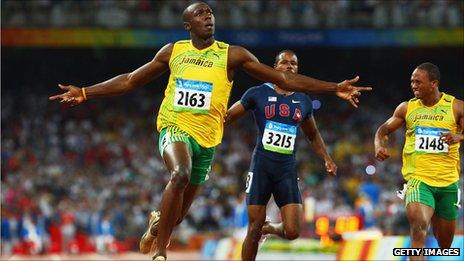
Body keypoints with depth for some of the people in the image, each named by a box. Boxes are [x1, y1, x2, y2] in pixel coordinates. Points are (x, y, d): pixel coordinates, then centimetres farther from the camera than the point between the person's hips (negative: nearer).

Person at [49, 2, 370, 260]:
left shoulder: (232, 55, 0)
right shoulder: (172, 51, 6)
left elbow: (284, 79, -3)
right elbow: (130, 80, 14)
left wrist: (334, 88, -10)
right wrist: (85, 93, 9)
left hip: (206, 137, 1)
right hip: (174, 127, -1)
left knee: (178, 212, 8)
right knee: (181, 173, -34)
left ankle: (156, 224, 47)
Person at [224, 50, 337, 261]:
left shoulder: (303, 101, 13)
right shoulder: (258, 94, 2)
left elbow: (313, 136, 27)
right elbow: (226, 117, 7)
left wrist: (327, 159, 14)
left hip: (287, 169, 3)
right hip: (262, 165, -3)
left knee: (292, 232, -8)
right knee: (254, 230, -4)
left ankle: (268, 228, 26)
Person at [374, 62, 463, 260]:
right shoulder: (407, 108, 4)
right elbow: (384, 129, 14)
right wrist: (379, 145, -7)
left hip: (448, 181, 1)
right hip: (418, 179, -1)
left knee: (445, 241, 14)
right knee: (418, 227, -28)